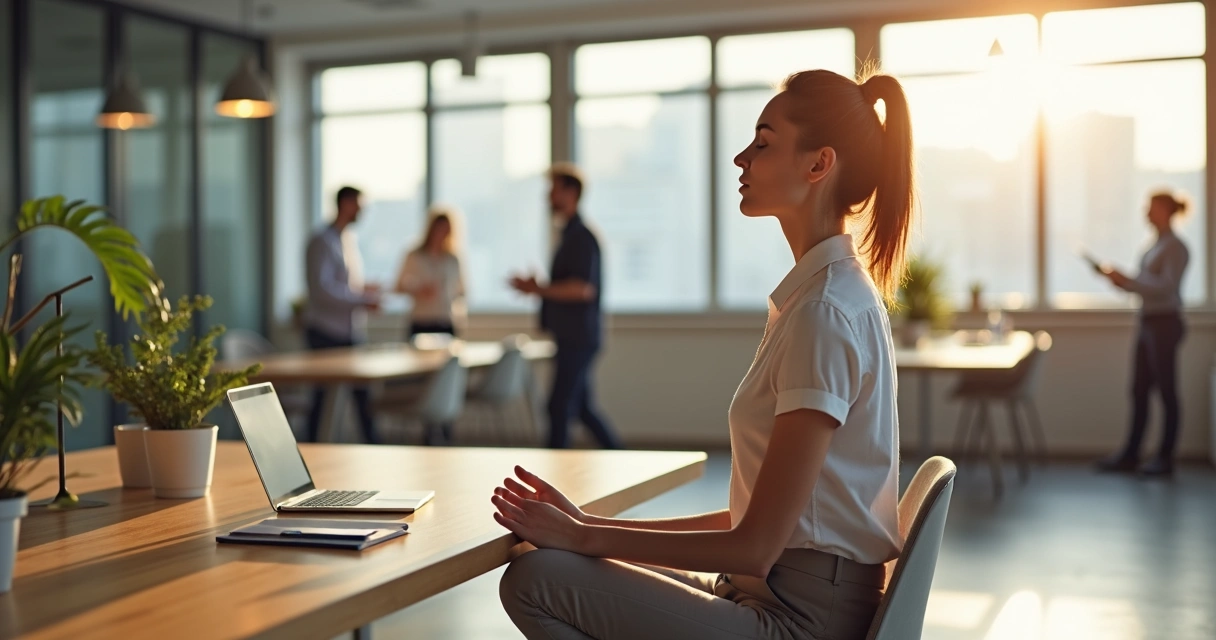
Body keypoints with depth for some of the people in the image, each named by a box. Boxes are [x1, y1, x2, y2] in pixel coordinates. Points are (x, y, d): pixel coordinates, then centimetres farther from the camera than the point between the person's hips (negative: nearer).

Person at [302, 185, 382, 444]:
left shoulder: (350, 244, 17)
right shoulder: (322, 242, -10)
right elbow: (321, 289, -19)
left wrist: (367, 294, 4)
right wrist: (362, 297, -17)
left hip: (348, 331, 8)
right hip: (325, 332, -8)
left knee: (362, 390, 6)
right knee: (323, 395, -2)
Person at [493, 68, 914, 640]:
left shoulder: (825, 311, -19)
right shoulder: (838, 292, 13)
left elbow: (755, 546, -20)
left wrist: (584, 537, -10)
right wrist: (589, 525, 6)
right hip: (774, 590, 10)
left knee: (535, 582, -16)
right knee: (544, 573, 11)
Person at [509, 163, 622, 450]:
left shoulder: (581, 236, -14)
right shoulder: (572, 234, 17)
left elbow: (583, 288, -24)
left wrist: (539, 289, -19)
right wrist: (538, 288, 12)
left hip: (578, 338, -10)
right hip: (572, 337, 10)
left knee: (559, 407, -8)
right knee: (583, 408, 14)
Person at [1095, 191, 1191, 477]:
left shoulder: (1175, 247, -12)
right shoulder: (1155, 245, 14)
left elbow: (1167, 287, -21)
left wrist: (1126, 281, -25)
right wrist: (1120, 279, 2)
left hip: (1165, 323, -9)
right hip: (1147, 322, 9)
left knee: (1166, 391, -1)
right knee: (1139, 391, 11)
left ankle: (1165, 458, 7)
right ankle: (1130, 455, 16)